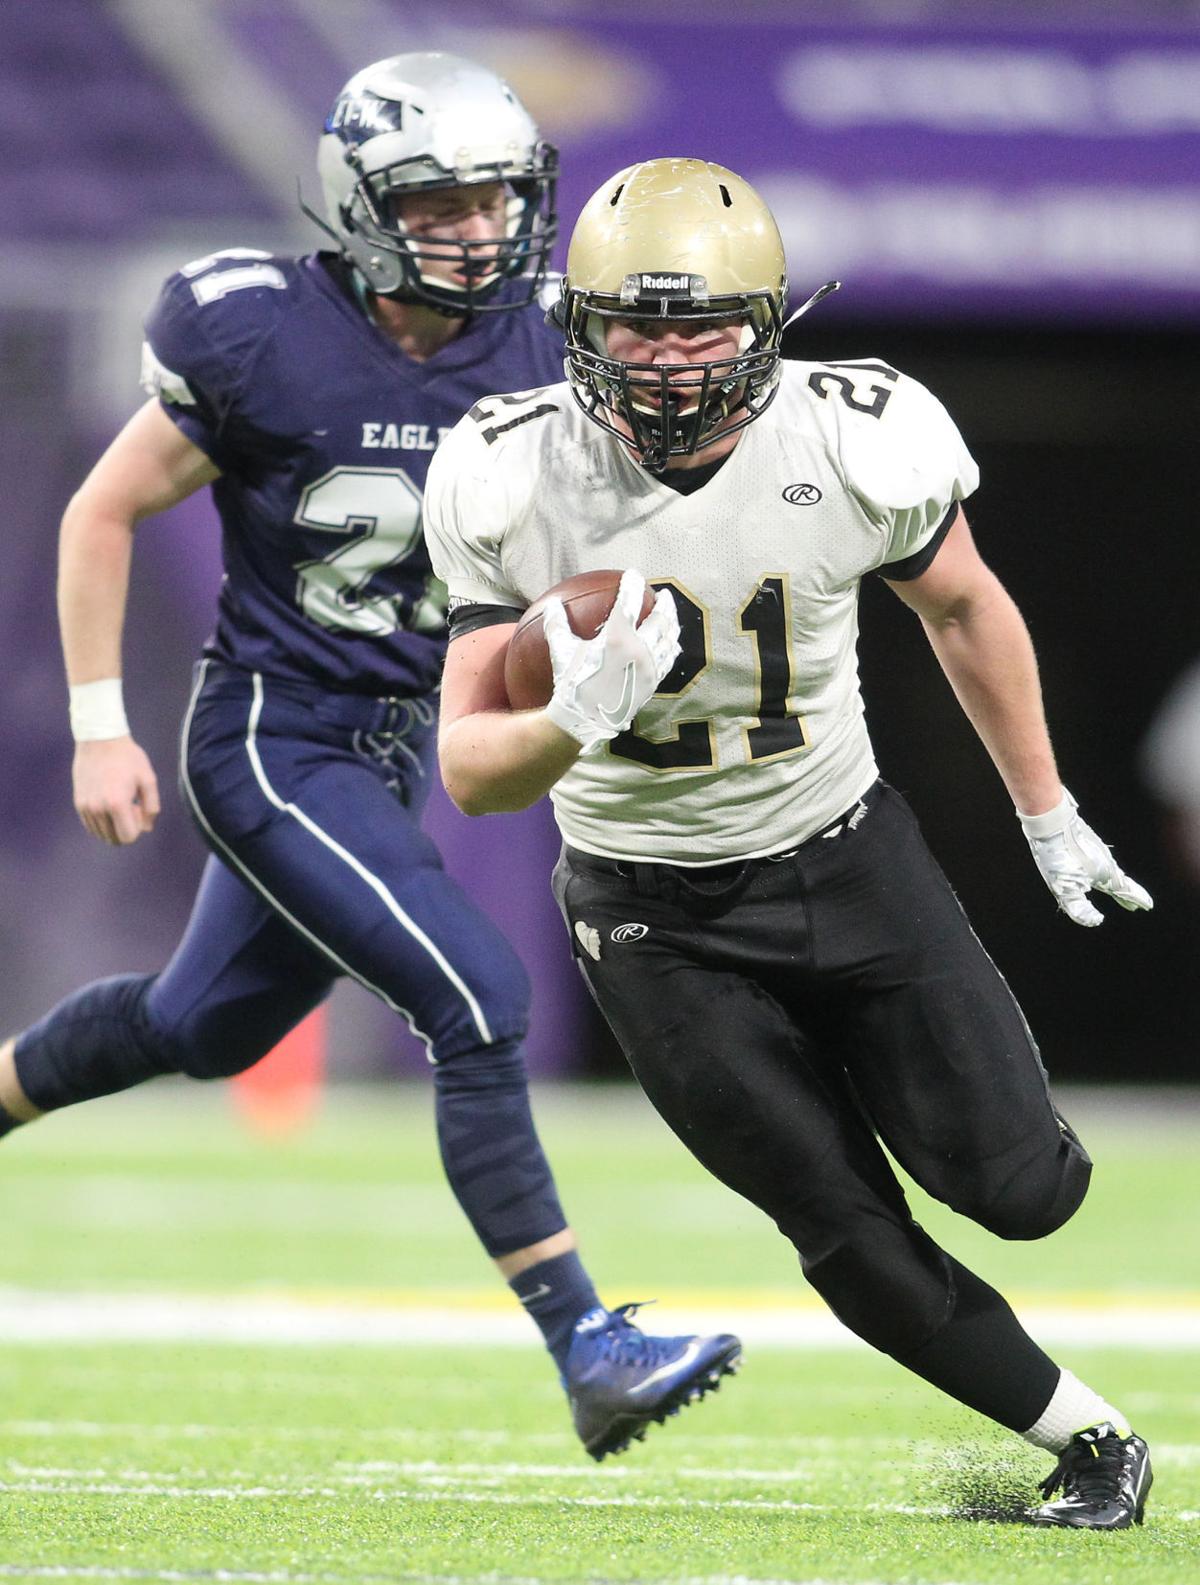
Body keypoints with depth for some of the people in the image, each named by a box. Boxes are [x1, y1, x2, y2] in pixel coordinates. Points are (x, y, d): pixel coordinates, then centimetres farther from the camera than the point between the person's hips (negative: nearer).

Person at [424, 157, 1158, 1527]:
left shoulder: (857, 448, -18)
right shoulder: (516, 489, -18)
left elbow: (963, 607, 5)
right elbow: (470, 771, -14)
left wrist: (1047, 815, 15)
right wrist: (573, 724, -37)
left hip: (847, 862, 1)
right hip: (657, 922, -1)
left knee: (1016, 1191, -3)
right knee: (854, 1240, -1)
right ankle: (1086, 1437, 20)